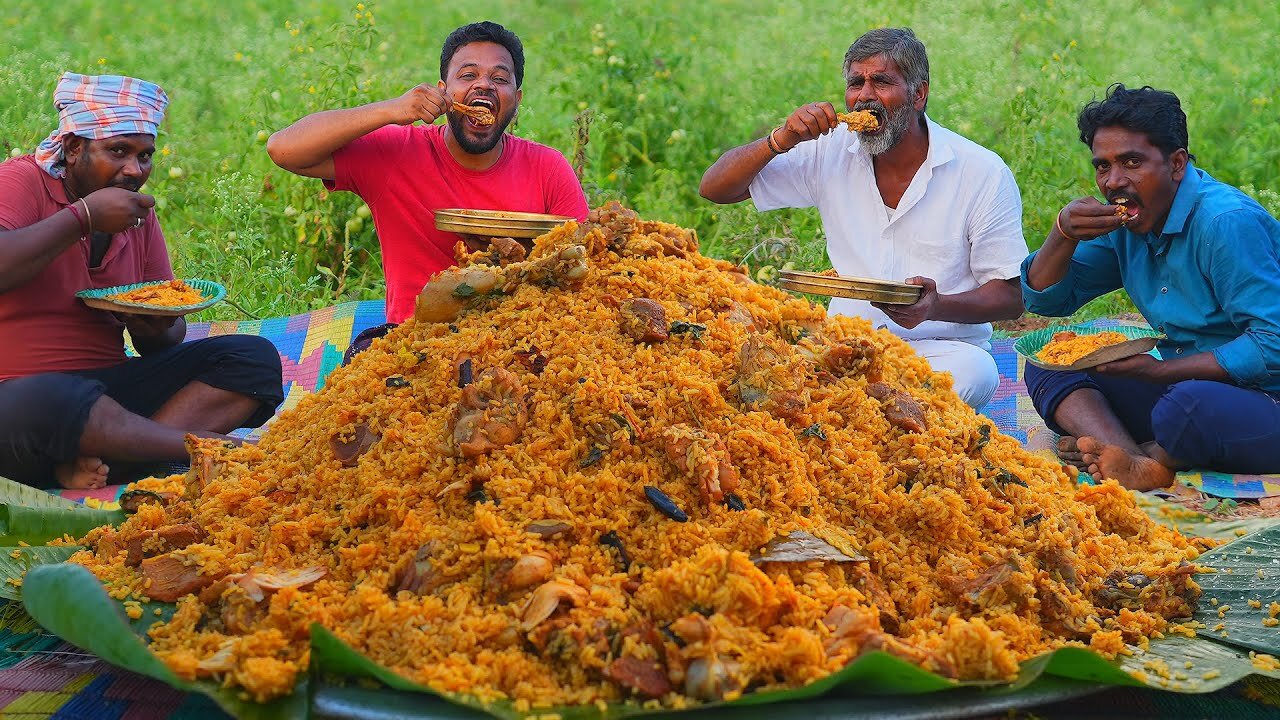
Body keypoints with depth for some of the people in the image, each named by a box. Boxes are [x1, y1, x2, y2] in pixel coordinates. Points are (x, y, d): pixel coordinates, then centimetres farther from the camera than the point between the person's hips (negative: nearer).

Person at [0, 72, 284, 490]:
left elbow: (168, 335, 17)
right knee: (51, 400, -42)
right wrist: (81, 217, -18)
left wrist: (159, 329, -7)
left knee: (254, 358, -9)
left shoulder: (139, 214, 13)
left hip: (110, 386, 7)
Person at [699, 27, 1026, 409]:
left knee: (974, 372, -36)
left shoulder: (984, 173, -5)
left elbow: (1011, 296, -3)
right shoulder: (831, 152, 4)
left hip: (941, 349, -1)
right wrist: (782, 140, -13)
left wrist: (936, 307, -24)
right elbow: (714, 188, 5)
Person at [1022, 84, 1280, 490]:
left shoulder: (1227, 222, -17)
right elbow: (1046, 299, 13)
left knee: (1188, 404, -40)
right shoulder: (1126, 224, 7)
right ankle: (1135, 465, -29)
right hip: (1181, 386, 8)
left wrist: (1157, 370, -20)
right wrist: (1064, 233, -6)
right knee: (1048, 369, -4)